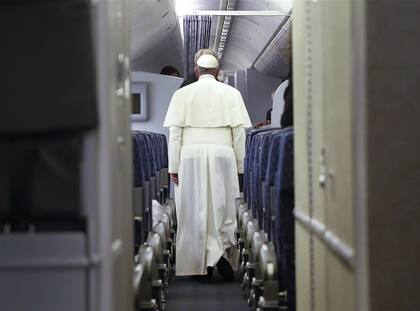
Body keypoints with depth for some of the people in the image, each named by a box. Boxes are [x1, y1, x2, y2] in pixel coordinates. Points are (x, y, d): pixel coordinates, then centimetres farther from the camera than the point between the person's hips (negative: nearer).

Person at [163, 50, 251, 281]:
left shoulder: (182, 94, 4)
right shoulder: (231, 94, 5)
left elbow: (175, 133, 0)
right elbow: (239, 132, 2)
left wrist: (173, 167, 3)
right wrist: (239, 166, 8)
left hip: (191, 157, 0)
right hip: (222, 156, 0)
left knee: (194, 210, 5)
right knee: (222, 208, 7)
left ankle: (200, 264, 5)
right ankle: (220, 252, -11)